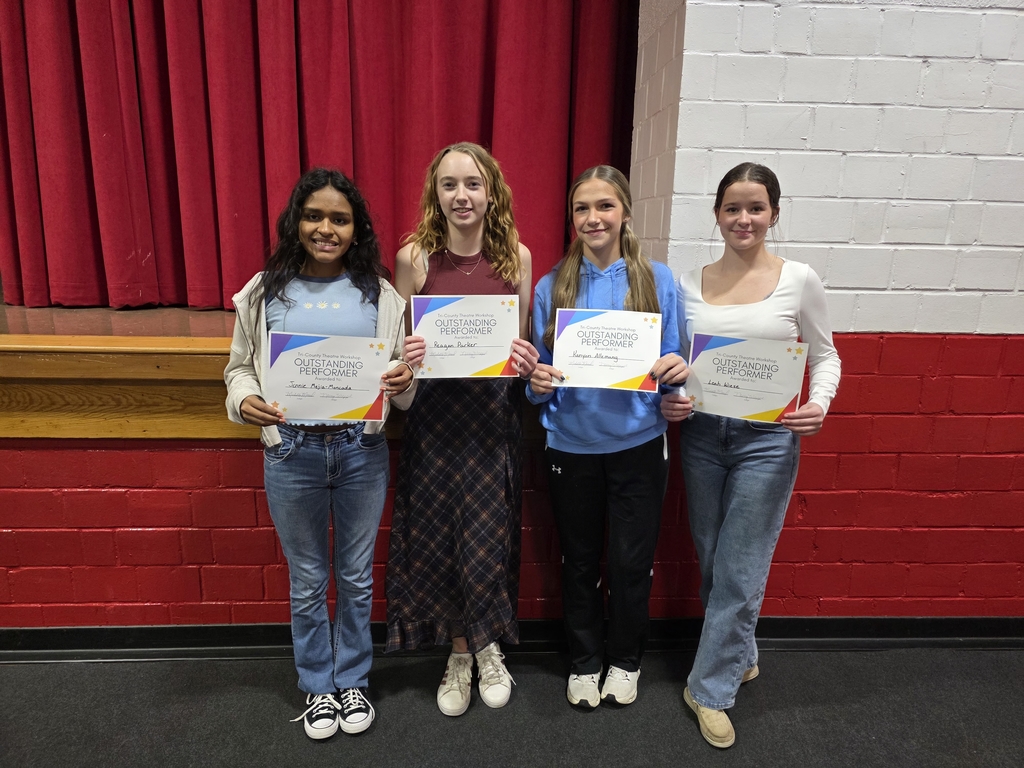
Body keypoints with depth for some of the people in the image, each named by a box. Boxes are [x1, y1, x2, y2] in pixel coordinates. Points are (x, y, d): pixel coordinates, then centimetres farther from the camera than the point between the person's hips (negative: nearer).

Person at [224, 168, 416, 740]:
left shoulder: (379, 294, -1)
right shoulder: (266, 292, -1)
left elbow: (403, 375, 4)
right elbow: (241, 366, 6)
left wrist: (404, 382, -19)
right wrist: (245, 400, -15)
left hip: (362, 452, 0)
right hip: (292, 453, 0)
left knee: (357, 577, 16)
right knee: (308, 582, 16)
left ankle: (353, 681, 39)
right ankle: (318, 687, 38)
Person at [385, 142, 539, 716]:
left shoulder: (516, 255, -1)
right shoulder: (414, 257, -4)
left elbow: (523, 342, 7)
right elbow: (398, 344, 3)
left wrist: (528, 360, -14)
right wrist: (406, 356, -18)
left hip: (495, 414, 0)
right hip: (436, 414, 0)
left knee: (489, 535, 6)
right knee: (438, 534, 9)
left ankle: (487, 647, 32)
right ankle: (459, 653, 31)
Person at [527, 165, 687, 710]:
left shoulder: (657, 280, -2)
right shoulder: (551, 287, 0)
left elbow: (671, 364, 3)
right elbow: (538, 379, 4)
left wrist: (677, 371, -18)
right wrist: (539, 383, -17)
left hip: (638, 444, -1)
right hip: (571, 445, 1)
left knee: (630, 562, 9)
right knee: (579, 561, 15)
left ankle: (625, 660, 36)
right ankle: (584, 661, 37)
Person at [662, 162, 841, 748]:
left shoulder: (799, 280, -4)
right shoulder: (691, 284, 3)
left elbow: (826, 356, 4)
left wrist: (819, 404, -14)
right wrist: (670, 400, -10)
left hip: (767, 438, -3)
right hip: (702, 433, 3)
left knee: (739, 571, 2)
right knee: (712, 562, 16)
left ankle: (711, 688, 20)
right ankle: (741, 657, 40)